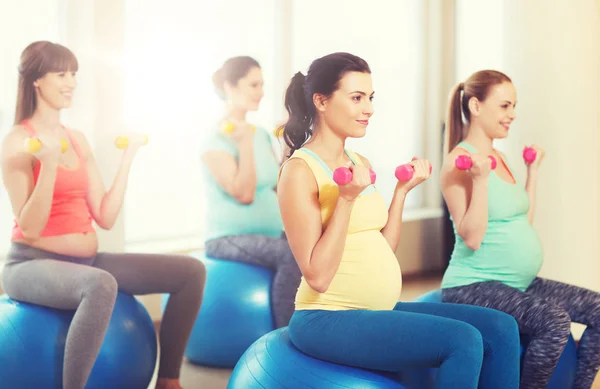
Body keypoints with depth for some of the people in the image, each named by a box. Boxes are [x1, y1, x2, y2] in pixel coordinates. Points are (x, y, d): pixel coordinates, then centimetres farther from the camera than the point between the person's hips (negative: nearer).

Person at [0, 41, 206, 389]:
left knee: (191, 272, -3)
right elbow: (29, 229, -16)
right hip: (33, 264, -7)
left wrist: (128, 158, 7)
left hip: (86, 261, 7)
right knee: (101, 284, -41)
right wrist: (50, 164, -25)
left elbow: (105, 218, 6)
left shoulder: (78, 140, 11)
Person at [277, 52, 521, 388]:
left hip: (382, 309, 8)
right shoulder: (300, 171, -11)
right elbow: (318, 276, -17)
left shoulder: (360, 164, 13)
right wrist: (346, 199, -21)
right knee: (463, 340, -23)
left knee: (501, 328, -1)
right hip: (329, 319, -8)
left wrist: (402, 190, 7)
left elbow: (384, 250, 13)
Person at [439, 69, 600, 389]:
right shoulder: (460, 160, -12)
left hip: (519, 283, 9)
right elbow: (471, 238, -20)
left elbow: (522, 222, 16)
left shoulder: (497, 157, 13)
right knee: (554, 321, -29)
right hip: (474, 286, -9)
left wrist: (532, 171, 19)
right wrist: (480, 179, -26)